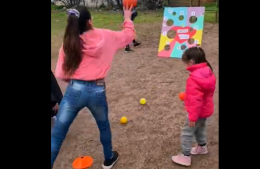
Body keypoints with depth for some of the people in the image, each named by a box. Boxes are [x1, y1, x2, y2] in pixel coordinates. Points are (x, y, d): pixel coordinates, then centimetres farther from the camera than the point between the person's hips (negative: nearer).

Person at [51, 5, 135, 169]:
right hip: (97, 91, 1)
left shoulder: (69, 42, -2)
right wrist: (128, 18, 30)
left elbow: (61, 74, -2)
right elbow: (129, 34, 13)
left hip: (75, 90, 0)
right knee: (104, 126, 28)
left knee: (57, 135, 9)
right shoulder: (105, 36, -3)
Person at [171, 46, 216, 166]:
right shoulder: (208, 71, -2)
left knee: (186, 133, 5)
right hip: (206, 109, 9)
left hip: (198, 112, -9)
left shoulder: (194, 79, -31)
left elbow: (195, 100, -30)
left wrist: (192, 117, -22)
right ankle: (202, 147, 49)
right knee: (199, 129, 29)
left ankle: (186, 157, 15)